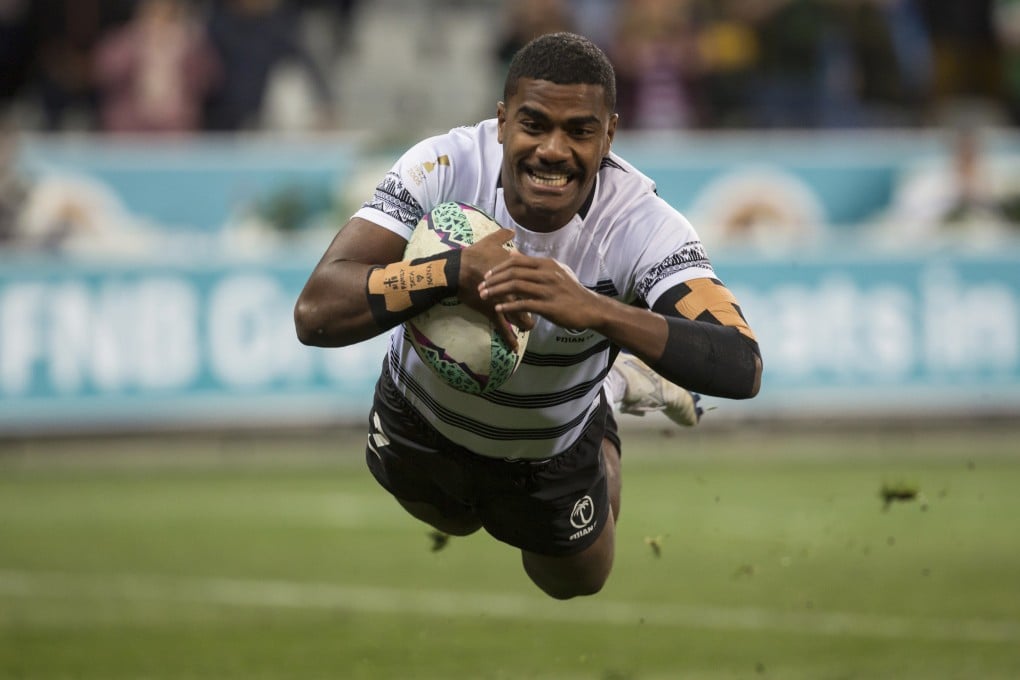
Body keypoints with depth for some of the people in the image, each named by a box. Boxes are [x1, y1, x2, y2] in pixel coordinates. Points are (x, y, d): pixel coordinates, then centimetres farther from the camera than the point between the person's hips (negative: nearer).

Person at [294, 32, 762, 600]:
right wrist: (458, 271, -57)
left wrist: (594, 309, -61)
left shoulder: (642, 224, -35)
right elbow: (317, 314, -42)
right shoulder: (445, 167, -36)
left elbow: (742, 369, -48)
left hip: (550, 456, -1)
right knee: (455, 523, 34)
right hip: (419, 420, 1)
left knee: (576, 583, 27)